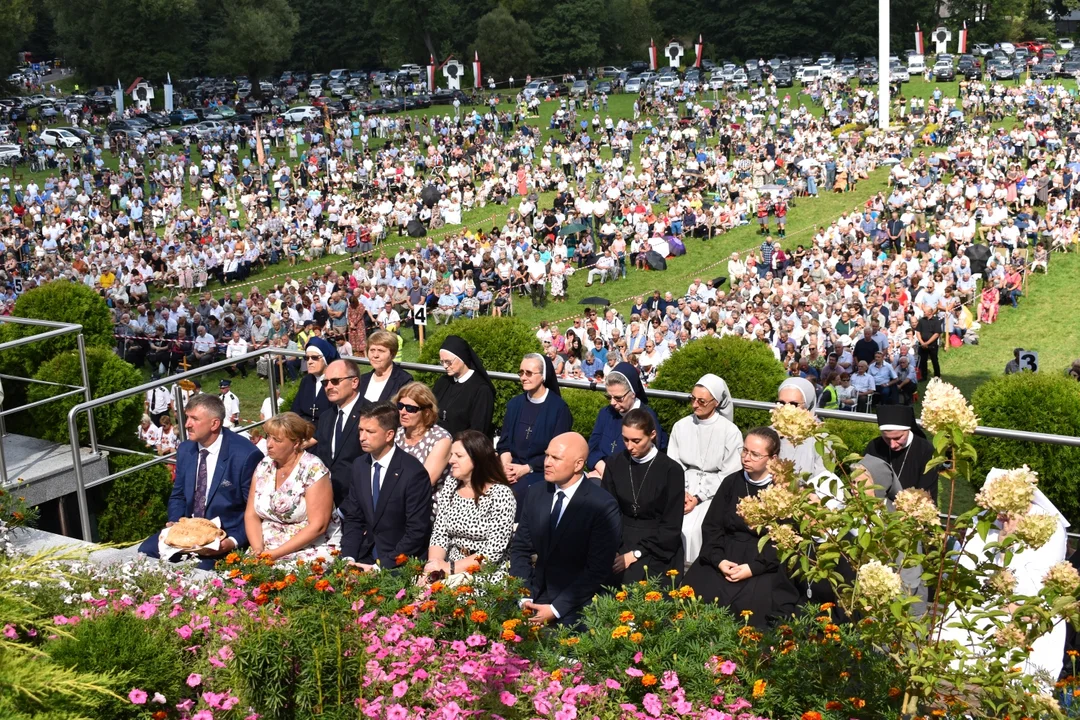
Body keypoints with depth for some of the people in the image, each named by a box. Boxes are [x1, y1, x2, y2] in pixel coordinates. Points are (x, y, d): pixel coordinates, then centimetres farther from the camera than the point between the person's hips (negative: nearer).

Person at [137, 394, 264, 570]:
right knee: (146, 551, -14)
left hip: (224, 536, -6)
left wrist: (234, 541, -23)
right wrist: (174, 522, -3)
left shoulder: (245, 455, -16)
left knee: (200, 568, -31)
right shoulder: (185, 450, 6)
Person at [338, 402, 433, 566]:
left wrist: (381, 566, -19)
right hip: (366, 555, 6)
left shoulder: (413, 472, -15)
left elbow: (417, 531, -15)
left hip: (400, 563, -5)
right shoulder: (359, 465, 5)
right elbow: (353, 518, 10)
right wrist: (348, 558, -6)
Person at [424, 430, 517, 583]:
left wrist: (450, 568, -19)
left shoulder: (501, 494, -12)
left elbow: (494, 551, -16)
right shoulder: (449, 490, 6)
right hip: (451, 572, 6)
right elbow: (439, 536, 6)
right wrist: (433, 563, -13)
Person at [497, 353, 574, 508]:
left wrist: (526, 469, -13)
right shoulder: (515, 403, 11)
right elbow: (504, 442, 10)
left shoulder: (558, 407, -4)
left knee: (518, 490, -32)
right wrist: (506, 465, -10)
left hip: (541, 471, -4)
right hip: (513, 469, 4)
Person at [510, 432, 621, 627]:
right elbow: (520, 549, 7)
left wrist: (556, 609, -16)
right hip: (537, 597, 5)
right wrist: (524, 598, -6)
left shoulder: (603, 506, -12)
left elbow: (597, 570, -14)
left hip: (576, 609, -5)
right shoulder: (535, 493, 4)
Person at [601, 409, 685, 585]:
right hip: (621, 540, 3)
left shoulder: (671, 470, -7)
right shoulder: (614, 464, 4)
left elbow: (672, 527, -7)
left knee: (630, 582, -28)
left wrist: (636, 554, -14)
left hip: (657, 548, -3)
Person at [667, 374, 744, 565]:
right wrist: (681, 492, -12)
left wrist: (698, 498, -14)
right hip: (683, 486, 3)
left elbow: (728, 476, -7)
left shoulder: (730, 431, -6)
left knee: (690, 529, -28)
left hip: (714, 492, -3)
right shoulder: (681, 426, 5)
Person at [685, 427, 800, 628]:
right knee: (699, 591, -20)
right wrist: (719, 560, -10)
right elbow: (711, 526, 7)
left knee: (751, 601, -29)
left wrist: (753, 568, -17)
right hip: (726, 556, 4)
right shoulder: (731, 482, 9)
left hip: (766, 563, -3)